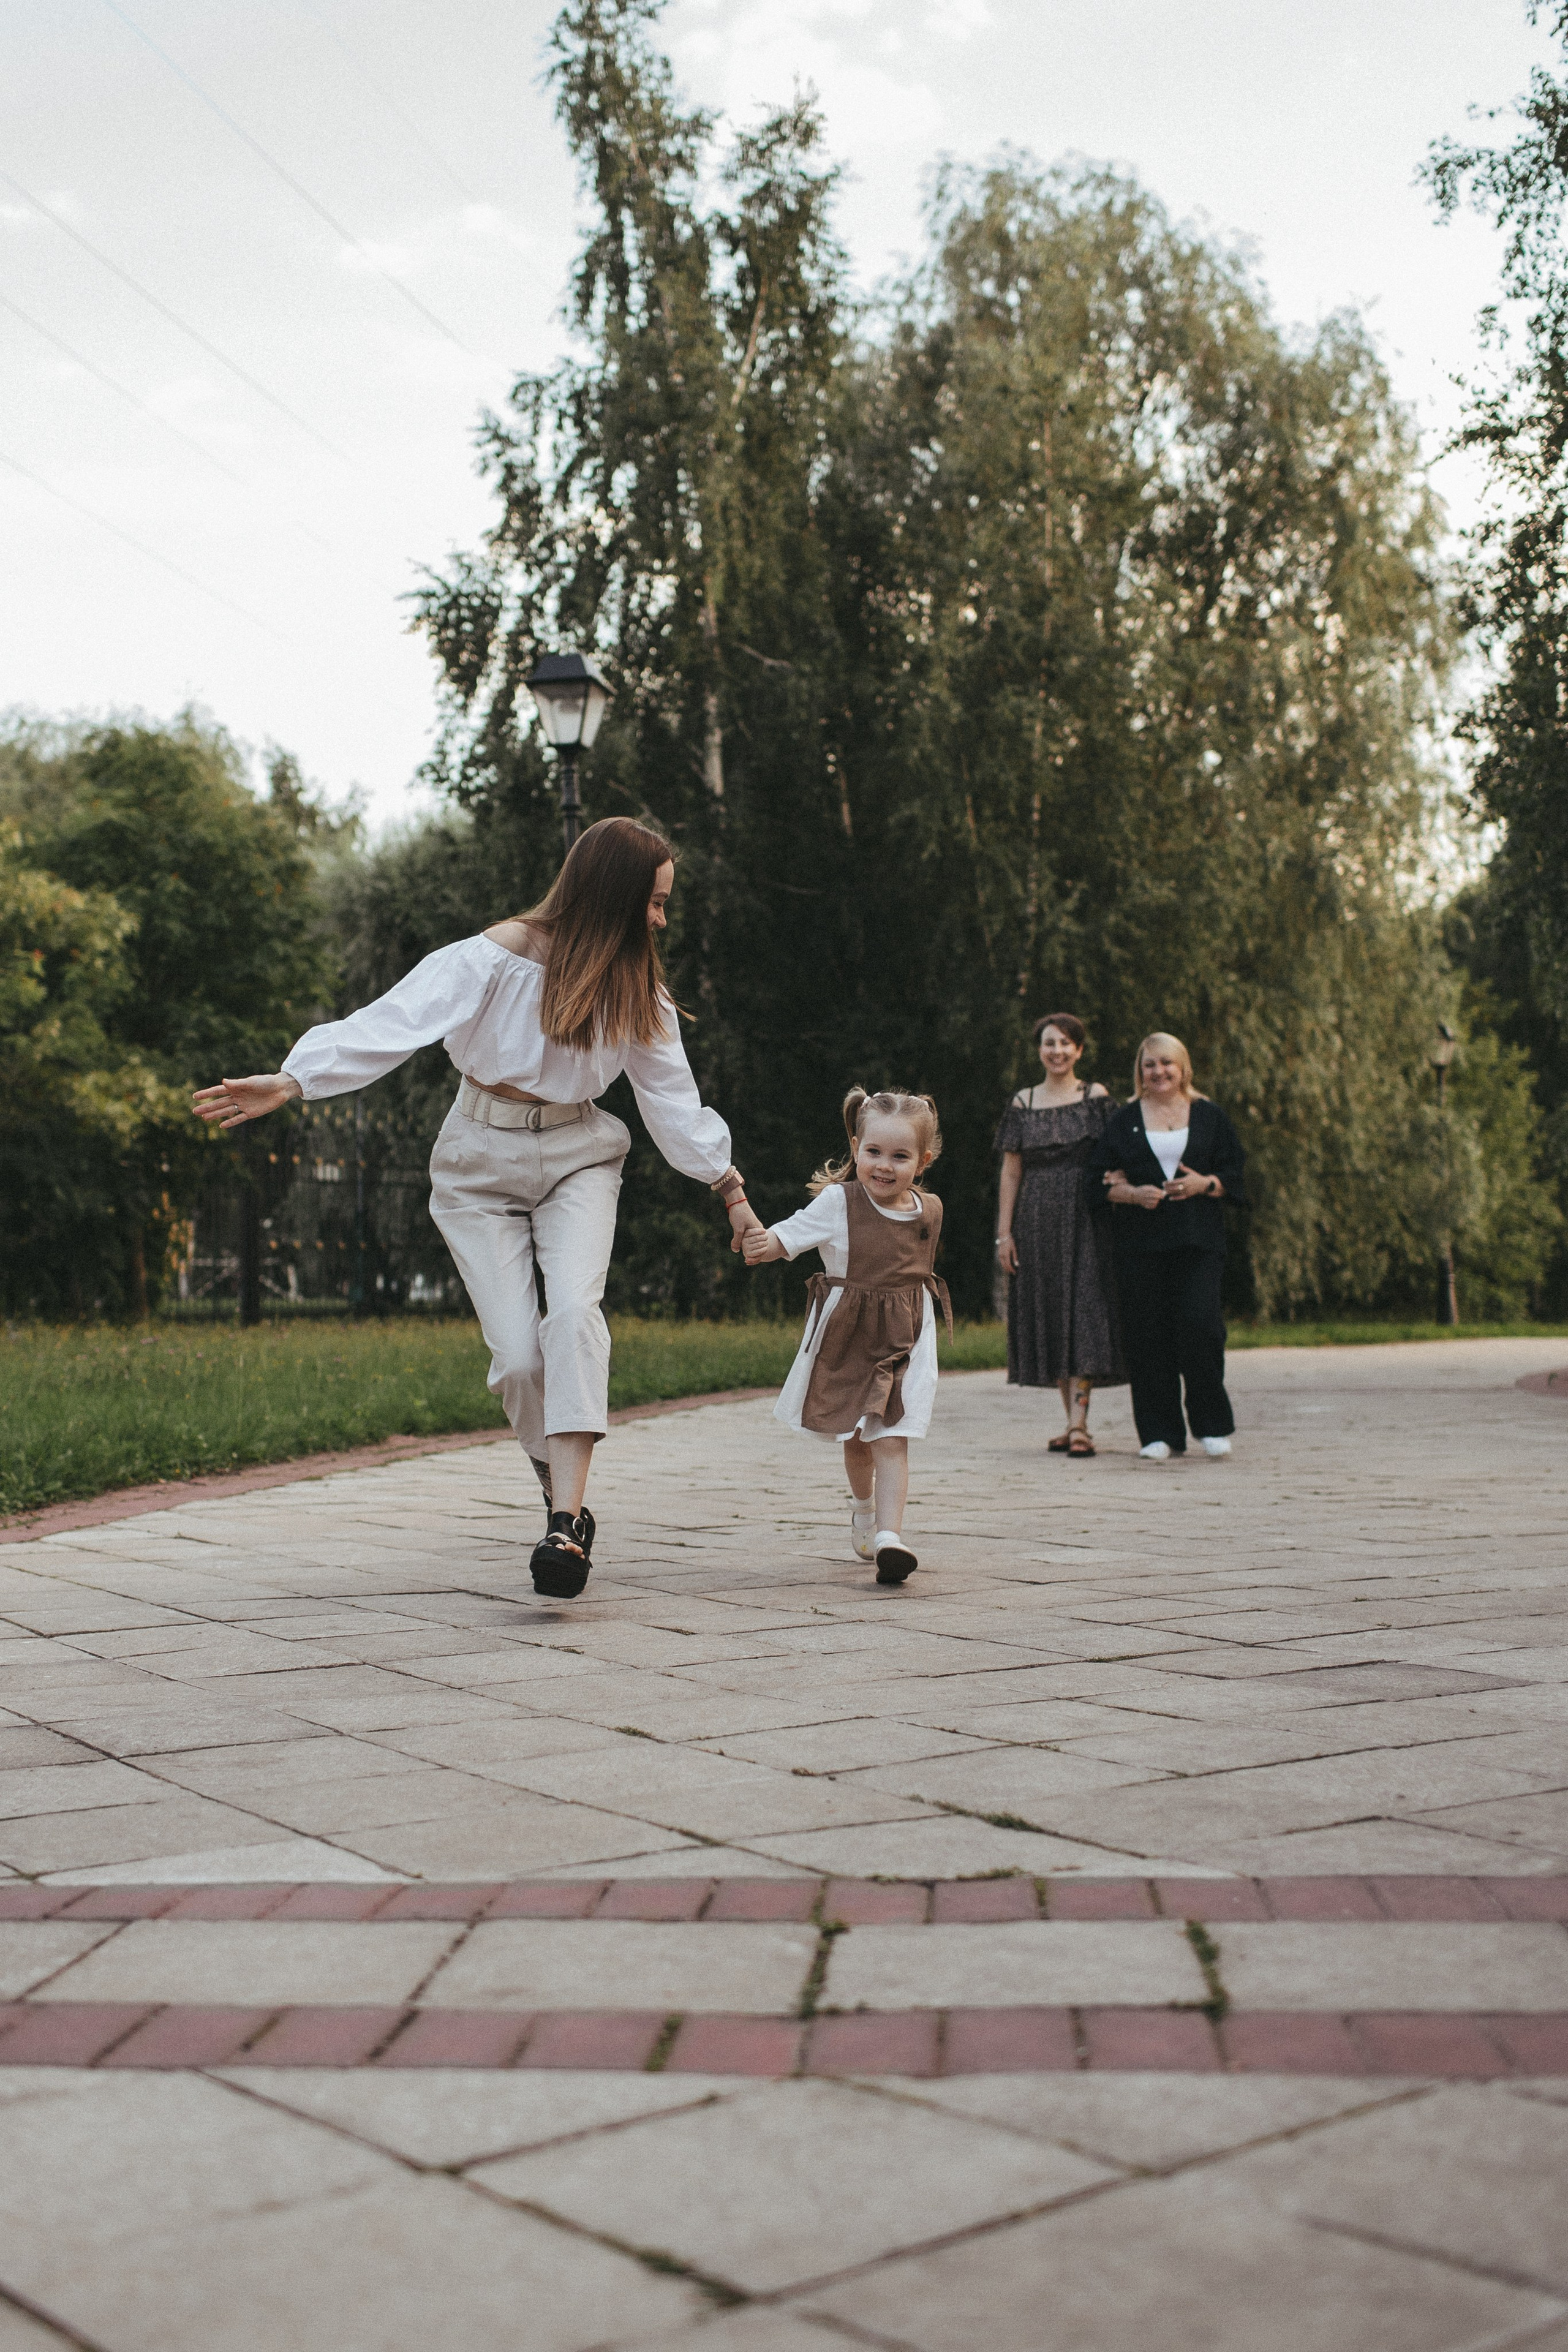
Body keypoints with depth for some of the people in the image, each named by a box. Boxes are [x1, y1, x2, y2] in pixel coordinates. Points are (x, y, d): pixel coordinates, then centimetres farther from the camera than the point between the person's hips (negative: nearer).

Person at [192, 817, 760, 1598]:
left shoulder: (635, 988, 1)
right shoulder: (494, 959, -15)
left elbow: (675, 1099, 9)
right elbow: (391, 1025, -23)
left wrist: (732, 1191, 10)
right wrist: (289, 1081, -35)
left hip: (577, 1158, 2)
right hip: (482, 1162, -2)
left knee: (574, 1312, -24)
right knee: (517, 1354, -12)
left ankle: (567, 1523, -30)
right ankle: (564, 1490, 15)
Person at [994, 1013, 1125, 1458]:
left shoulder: (1096, 1098, 4)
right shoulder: (1022, 1104, 9)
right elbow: (1011, 1171, 8)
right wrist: (1003, 1232, 2)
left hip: (1085, 1220, -3)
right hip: (1037, 1222, 3)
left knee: (1083, 1312, -11)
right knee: (1048, 1318, 4)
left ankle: (1079, 1424, -17)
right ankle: (1073, 1420, 13)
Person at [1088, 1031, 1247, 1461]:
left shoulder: (1210, 1117, 11)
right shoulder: (1124, 1121, 11)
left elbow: (1236, 1172, 8)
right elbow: (1100, 1180, 7)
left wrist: (1205, 1184, -10)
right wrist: (1132, 1193, -11)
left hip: (1198, 1240, -1)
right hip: (1140, 1242, 1)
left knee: (1200, 1324, -12)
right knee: (1147, 1335, -3)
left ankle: (1212, 1425, 3)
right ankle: (1160, 1433, 6)